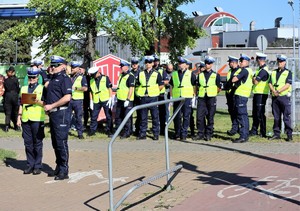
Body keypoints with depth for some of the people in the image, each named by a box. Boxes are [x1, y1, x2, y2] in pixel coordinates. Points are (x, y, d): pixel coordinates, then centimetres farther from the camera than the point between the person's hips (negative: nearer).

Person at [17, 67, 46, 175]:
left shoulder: (42, 88, 4)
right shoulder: (24, 88, 16)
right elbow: (21, 104, 17)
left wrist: (38, 102, -18)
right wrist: (19, 117, 11)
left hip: (37, 119, -4)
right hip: (25, 119, 4)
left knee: (37, 143, 1)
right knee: (28, 143, 6)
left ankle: (37, 166, 7)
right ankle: (30, 165, 14)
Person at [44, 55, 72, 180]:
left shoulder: (64, 79, -10)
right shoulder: (53, 78, 18)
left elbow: (67, 97, -21)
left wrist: (51, 106, -16)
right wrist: (46, 105, 9)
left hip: (62, 114, -9)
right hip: (53, 114, 9)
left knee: (61, 143, -6)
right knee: (55, 143, 13)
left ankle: (64, 171, -1)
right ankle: (58, 168, 23)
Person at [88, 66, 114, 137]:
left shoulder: (105, 78, -3)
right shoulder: (91, 80, 7)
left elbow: (110, 88, -1)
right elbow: (91, 91, 13)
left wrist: (110, 99, -7)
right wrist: (91, 101, 9)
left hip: (106, 100, -3)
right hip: (96, 101, 3)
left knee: (108, 116, 3)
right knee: (94, 116, 5)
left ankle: (109, 130, 13)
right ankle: (92, 130, 18)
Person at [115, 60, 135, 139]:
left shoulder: (130, 76, -13)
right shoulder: (121, 75, 14)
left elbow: (131, 88, -18)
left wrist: (128, 100, -21)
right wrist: (117, 96, 20)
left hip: (127, 100, -9)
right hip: (120, 100, 9)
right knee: (118, 116, 13)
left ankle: (127, 132, 7)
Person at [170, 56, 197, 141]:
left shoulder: (191, 74, 3)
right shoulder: (174, 74, 12)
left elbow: (194, 86, 5)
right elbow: (171, 86, 17)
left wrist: (194, 97, -1)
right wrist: (171, 97, 10)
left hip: (187, 98, -3)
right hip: (176, 98, 3)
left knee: (186, 117, -1)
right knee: (176, 117, 7)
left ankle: (184, 134, 5)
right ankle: (177, 133, 19)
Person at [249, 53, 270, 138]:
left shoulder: (263, 70, -17)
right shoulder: (260, 69, 16)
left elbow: (255, 82, -20)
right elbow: (254, 79, 16)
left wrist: (253, 79, -2)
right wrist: (254, 79, -3)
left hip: (261, 94, -10)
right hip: (257, 93, 10)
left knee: (260, 113, -5)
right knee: (255, 113, 15)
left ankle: (263, 133, 0)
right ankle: (254, 130, 23)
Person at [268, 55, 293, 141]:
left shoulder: (288, 72, 2)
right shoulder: (273, 72, 16)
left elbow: (288, 85, -10)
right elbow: (270, 83, 7)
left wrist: (278, 91, -18)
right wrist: (273, 91, -11)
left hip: (284, 96, -5)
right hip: (274, 97, 5)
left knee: (286, 117, -5)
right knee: (276, 117, 9)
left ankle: (289, 134, -1)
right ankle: (276, 133, 14)